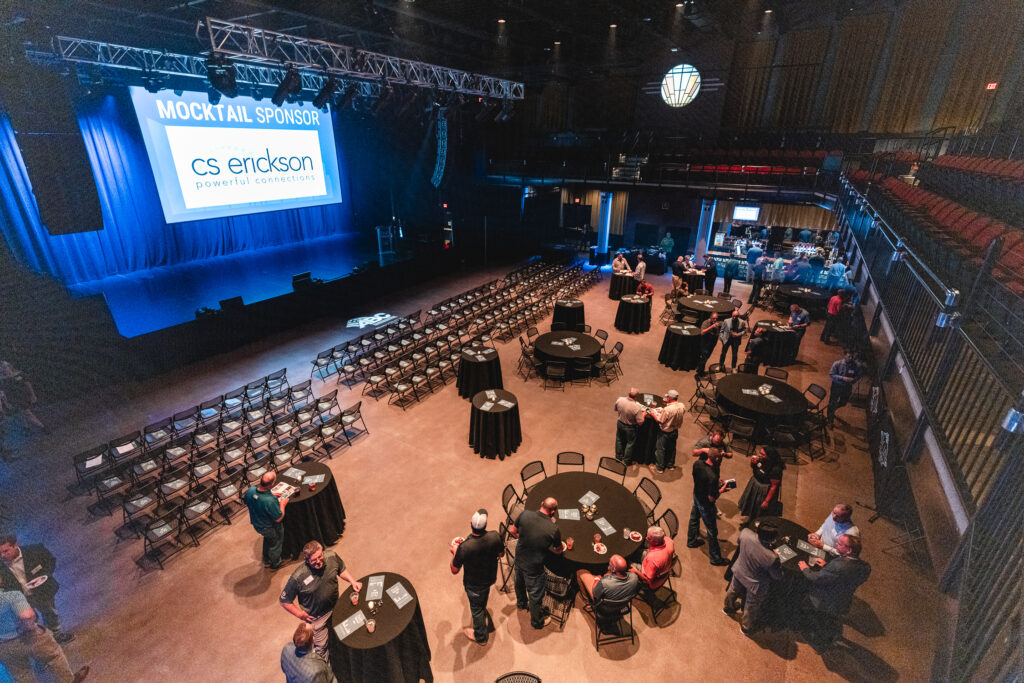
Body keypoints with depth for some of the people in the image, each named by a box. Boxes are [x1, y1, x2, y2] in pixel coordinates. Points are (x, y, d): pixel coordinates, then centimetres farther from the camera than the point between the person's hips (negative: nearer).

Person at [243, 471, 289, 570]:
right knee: (275, 544, 25)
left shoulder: (250, 491, -26)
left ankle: (266, 561, 55)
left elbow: (245, 501, 1)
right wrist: (282, 504, -13)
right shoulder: (270, 501, -43)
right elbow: (278, 518, -28)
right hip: (271, 528, -6)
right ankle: (275, 564, 49)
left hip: (256, 525, 6)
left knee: (267, 540, 34)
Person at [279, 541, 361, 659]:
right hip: (316, 617, -4)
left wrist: (353, 582, -14)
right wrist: (300, 614, -15)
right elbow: (284, 601, -18)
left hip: (335, 606, 4)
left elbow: (342, 569, -2)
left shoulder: (332, 556, -23)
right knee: (321, 646, 17)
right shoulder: (298, 577, -34)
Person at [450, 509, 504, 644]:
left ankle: (480, 636, 49)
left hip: (474, 584, -4)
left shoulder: (464, 547, -38)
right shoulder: (494, 536, -28)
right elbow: (501, 554, -7)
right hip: (490, 577, 4)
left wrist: (454, 552, -7)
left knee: (476, 608, 24)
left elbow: (454, 570, -21)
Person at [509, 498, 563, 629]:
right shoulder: (553, 529, -29)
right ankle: (537, 621, 46)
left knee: (520, 583, 34)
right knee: (536, 595, 21)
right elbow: (559, 551, -10)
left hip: (519, 559, 5)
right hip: (533, 567, -5)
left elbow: (513, 531, -2)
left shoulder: (525, 514, -20)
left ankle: (521, 603, 63)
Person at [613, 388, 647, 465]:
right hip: (630, 428, -4)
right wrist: (643, 414, -6)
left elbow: (616, 409, 0)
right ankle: (627, 461, 38)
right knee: (630, 443, 20)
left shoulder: (619, 399, -22)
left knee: (619, 440, 27)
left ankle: (618, 457, 47)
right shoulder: (637, 408, -34)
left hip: (620, 423, 4)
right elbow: (640, 422, -23)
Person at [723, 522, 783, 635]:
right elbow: (777, 576, -20)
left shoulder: (746, 534, -31)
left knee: (733, 591, 36)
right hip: (755, 585, -4)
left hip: (739, 572, 5)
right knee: (751, 608, 26)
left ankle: (728, 608, 65)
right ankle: (746, 628, 53)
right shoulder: (771, 558, -41)